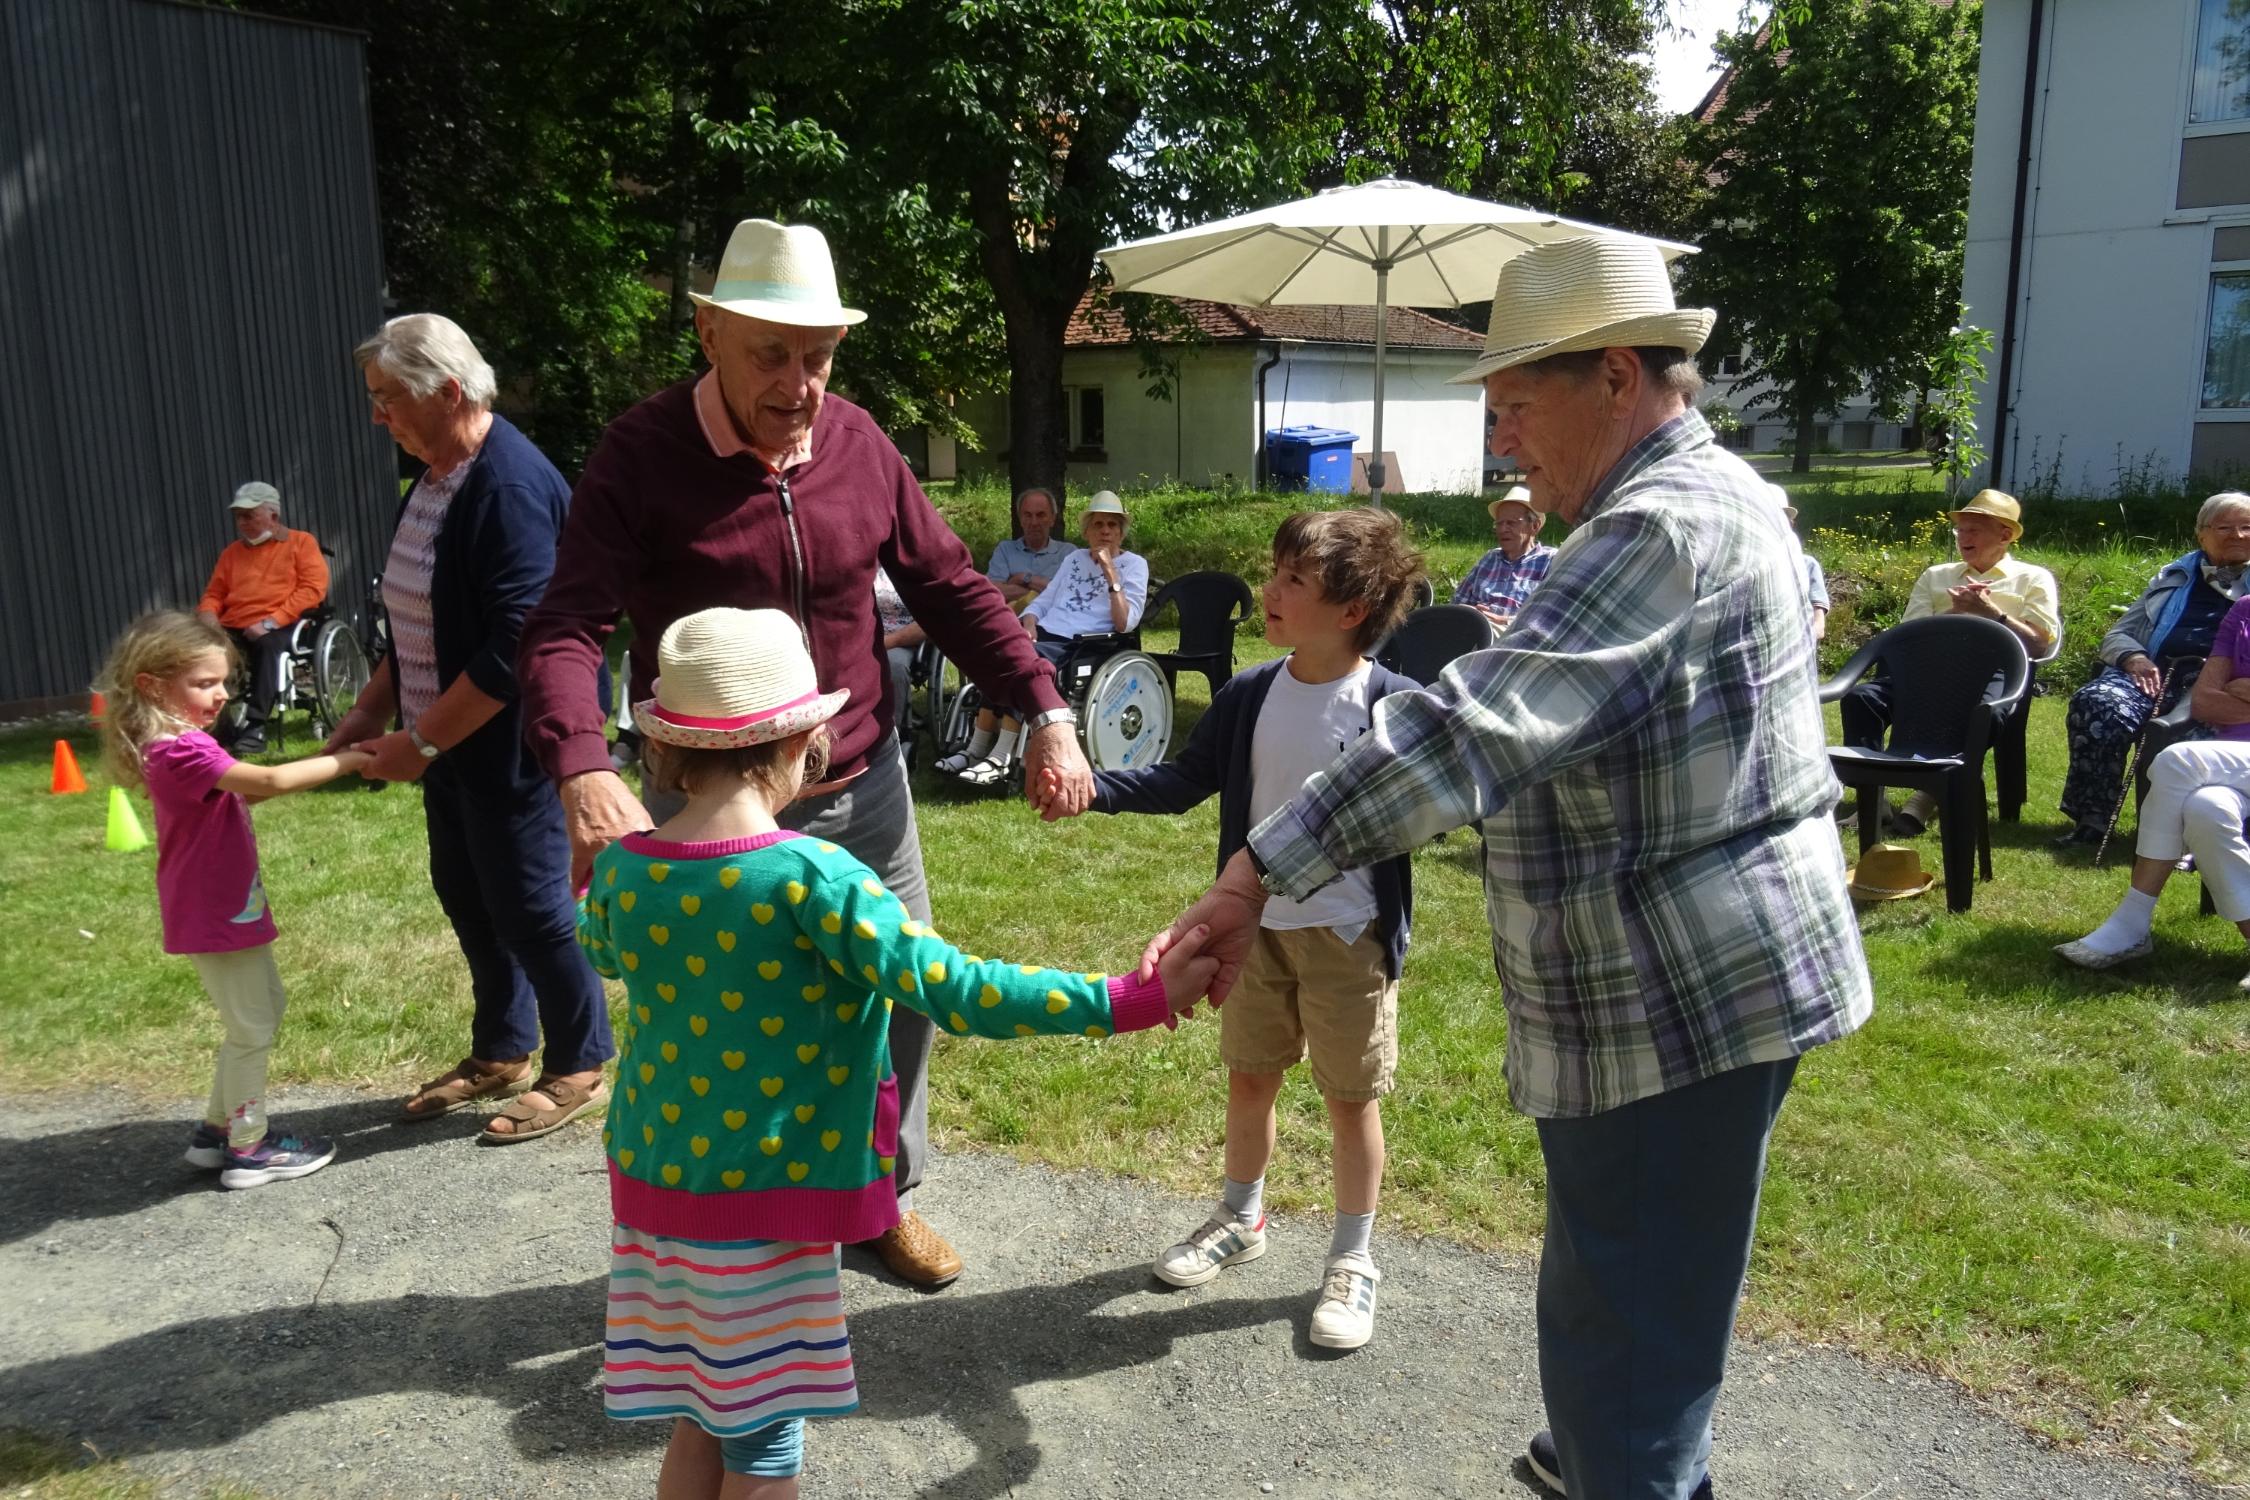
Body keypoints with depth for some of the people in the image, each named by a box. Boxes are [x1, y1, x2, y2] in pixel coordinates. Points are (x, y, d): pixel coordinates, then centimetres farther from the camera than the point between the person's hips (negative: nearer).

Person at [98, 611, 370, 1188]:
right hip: (216, 916, -10)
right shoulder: (183, 752, -25)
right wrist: (348, 759, -24)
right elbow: (270, 781, -33)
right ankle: (248, 1149, 13)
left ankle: (216, 1129, 31)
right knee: (252, 1029, 1)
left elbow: (244, 790, 10)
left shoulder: (178, 746, 9)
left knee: (267, 1007, 21)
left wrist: (325, 764, -1)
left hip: (228, 909, 10)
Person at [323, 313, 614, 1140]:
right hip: (448, 741, 10)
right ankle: (500, 1053, 36)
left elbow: (515, 648, -27)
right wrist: (375, 707, 11)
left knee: (530, 907, 2)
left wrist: (420, 742, -21)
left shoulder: (512, 487, -23)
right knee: (467, 897, 18)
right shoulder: (434, 476, 8)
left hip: (509, 746, -9)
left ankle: (578, 1067, 21)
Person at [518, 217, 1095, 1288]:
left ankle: (882, 1196, 39)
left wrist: (1047, 712, -7)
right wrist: (583, 775, -41)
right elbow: (566, 630, -22)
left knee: (900, 1000, 14)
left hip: (863, 793, 4)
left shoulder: (856, 444, -1)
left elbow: (951, 590, 4)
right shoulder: (641, 457, -14)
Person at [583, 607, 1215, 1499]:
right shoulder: (809, 875, -21)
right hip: (761, 1201, -6)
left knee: (699, 1422, 22)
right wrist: (1130, 1002, -20)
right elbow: (954, 992, -25)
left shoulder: (622, 868, -4)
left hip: (652, 1183, 6)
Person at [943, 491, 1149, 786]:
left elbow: (1125, 623, -6)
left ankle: (1001, 759, -30)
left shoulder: (1133, 564, 7)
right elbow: (1043, 600, 20)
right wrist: (1029, 622, -2)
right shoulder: (1074, 558, 24)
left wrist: (1111, 574, -11)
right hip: (1045, 634, 5)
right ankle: (977, 749, -23)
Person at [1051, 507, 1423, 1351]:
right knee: (1248, 1076, 18)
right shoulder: (1250, 696, -2)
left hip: (1349, 934, -4)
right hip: (1258, 925, 5)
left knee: (1350, 1095, 10)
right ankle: (1240, 1219, 42)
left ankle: (1352, 1260, 29)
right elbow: (1184, 782, 3)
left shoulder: (1393, 706, -16)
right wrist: (1097, 788, -10)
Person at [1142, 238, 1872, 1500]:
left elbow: (1472, 727, -31)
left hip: (1681, 1001, -11)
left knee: (1627, 1334, 2)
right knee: (1630, 1292, 27)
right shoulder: (1711, 496, 14)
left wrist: (1256, 878, -32)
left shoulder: (1664, 528, -21)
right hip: (1701, 980, 11)